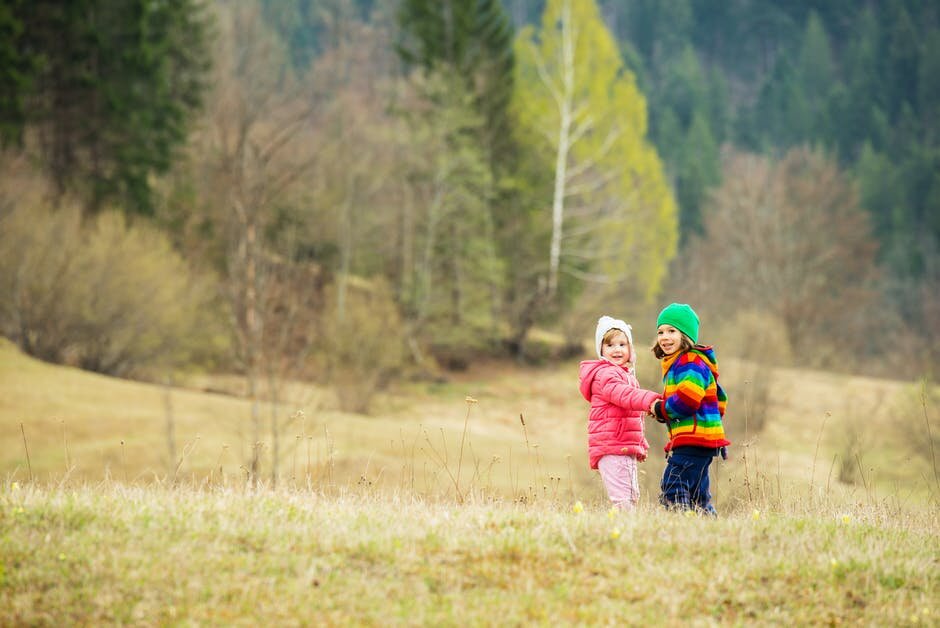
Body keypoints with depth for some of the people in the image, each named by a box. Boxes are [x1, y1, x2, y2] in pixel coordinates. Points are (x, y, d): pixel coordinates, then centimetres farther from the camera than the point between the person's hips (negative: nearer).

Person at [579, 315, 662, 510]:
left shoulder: (627, 375, 24)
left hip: (627, 448, 11)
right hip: (611, 447, -11)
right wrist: (650, 400, -45)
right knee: (623, 499, -17)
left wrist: (641, 445, 29)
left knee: (632, 496, 13)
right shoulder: (606, 374, -11)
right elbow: (621, 394, -32)